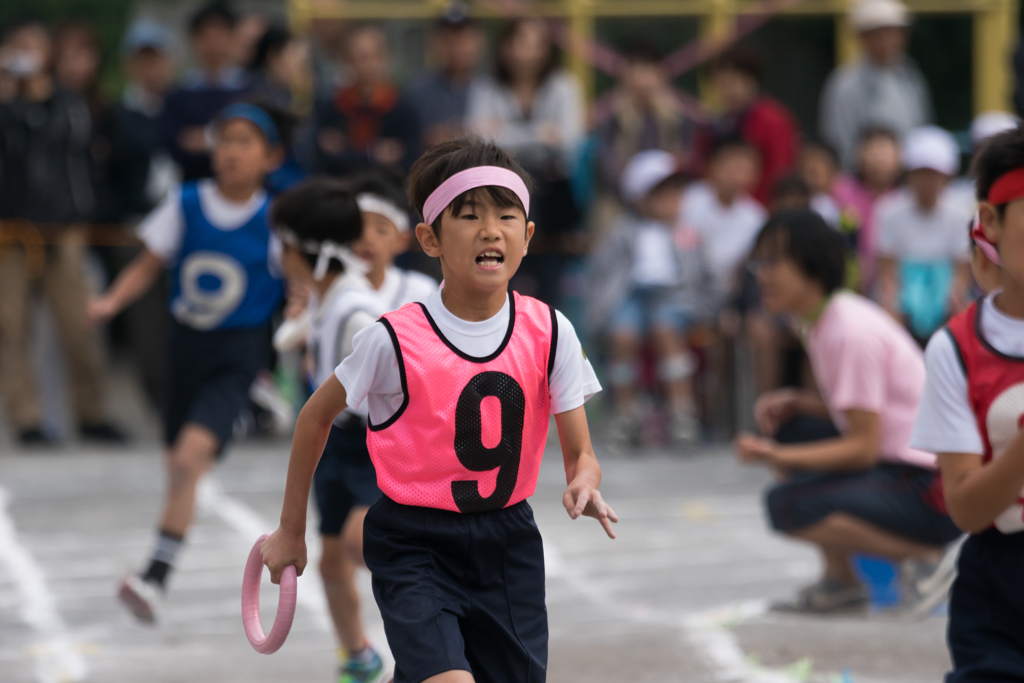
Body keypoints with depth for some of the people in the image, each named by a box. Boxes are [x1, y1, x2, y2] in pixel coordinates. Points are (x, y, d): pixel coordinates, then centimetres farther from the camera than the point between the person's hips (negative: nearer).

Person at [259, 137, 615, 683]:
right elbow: (317, 416, 4)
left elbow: (580, 453, 1)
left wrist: (584, 485, -23)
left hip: (508, 542, 4)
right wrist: (291, 530, 10)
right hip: (414, 549, -4)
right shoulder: (394, 341, -13)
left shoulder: (549, 333, -5)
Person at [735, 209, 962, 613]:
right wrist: (795, 403, 3)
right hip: (892, 463, 10)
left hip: (933, 489, -10)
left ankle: (928, 555, -10)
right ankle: (841, 581, 11)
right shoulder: (819, 323, 11)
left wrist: (779, 457, -26)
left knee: (787, 506, -23)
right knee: (784, 427, 16)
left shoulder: (851, 333, -19)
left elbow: (865, 447, -20)